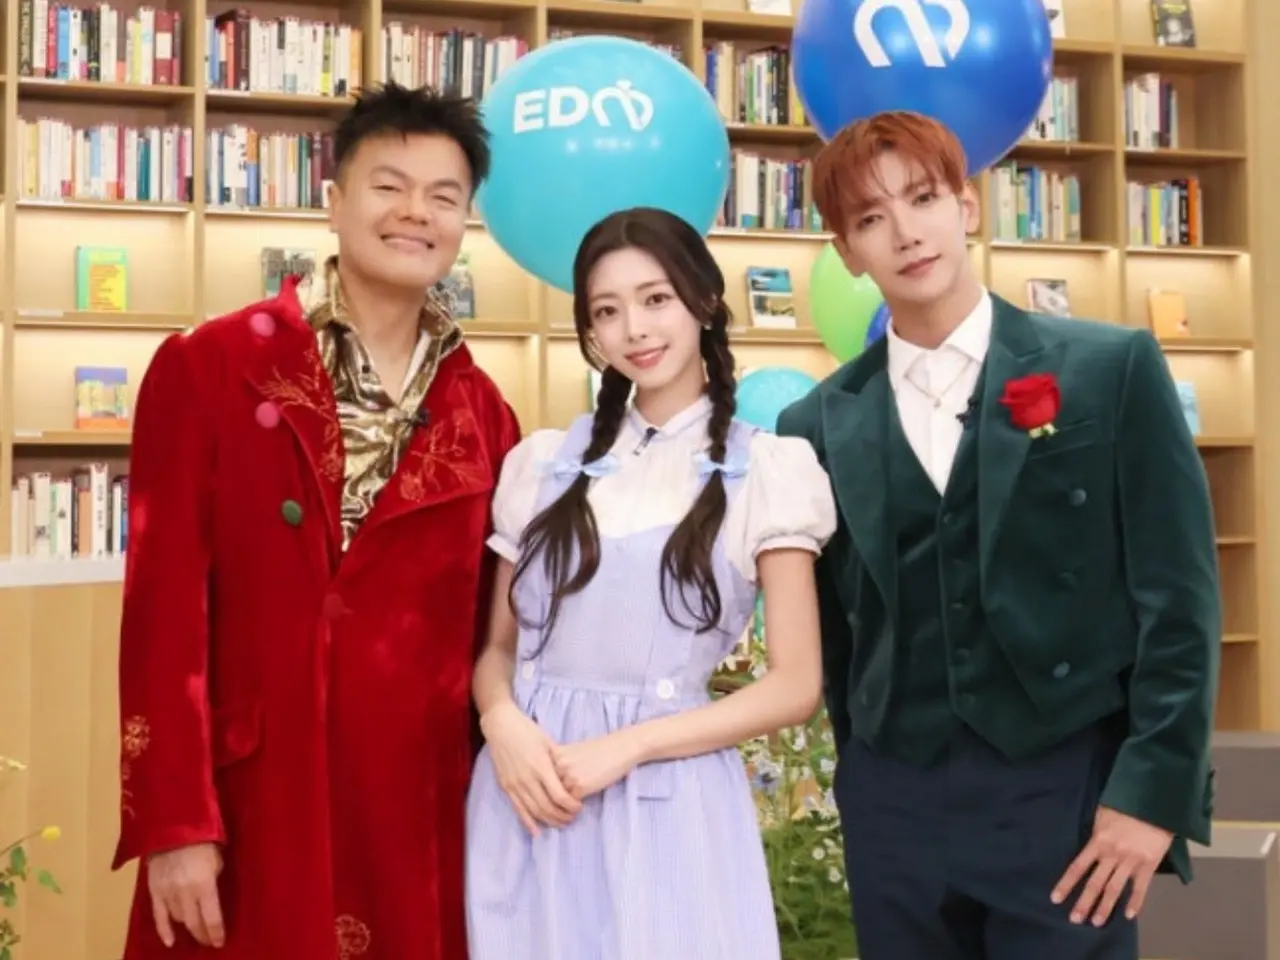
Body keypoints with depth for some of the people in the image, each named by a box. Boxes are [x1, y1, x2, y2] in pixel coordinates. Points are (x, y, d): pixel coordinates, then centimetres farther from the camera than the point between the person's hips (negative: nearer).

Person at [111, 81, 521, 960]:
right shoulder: (206, 369, -4)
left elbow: (488, 632, 9)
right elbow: (164, 605, -7)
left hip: (420, 820, 3)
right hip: (246, 811, -3)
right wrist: (174, 826, -10)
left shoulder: (483, 415, 7)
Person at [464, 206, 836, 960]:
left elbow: (796, 688, -5)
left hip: (668, 802, -3)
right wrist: (502, 722, -11)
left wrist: (628, 745, -14)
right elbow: (499, 646, 11)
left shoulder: (762, 470, -3)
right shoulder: (548, 462, 7)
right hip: (531, 791, 3)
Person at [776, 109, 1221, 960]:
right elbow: (830, 629, 10)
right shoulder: (820, 426, 4)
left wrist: (1153, 792, -9)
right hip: (894, 805, 2)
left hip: (1066, 792, -2)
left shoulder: (1111, 369, -2)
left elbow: (1177, 595, -4)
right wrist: (866, 782, 9)